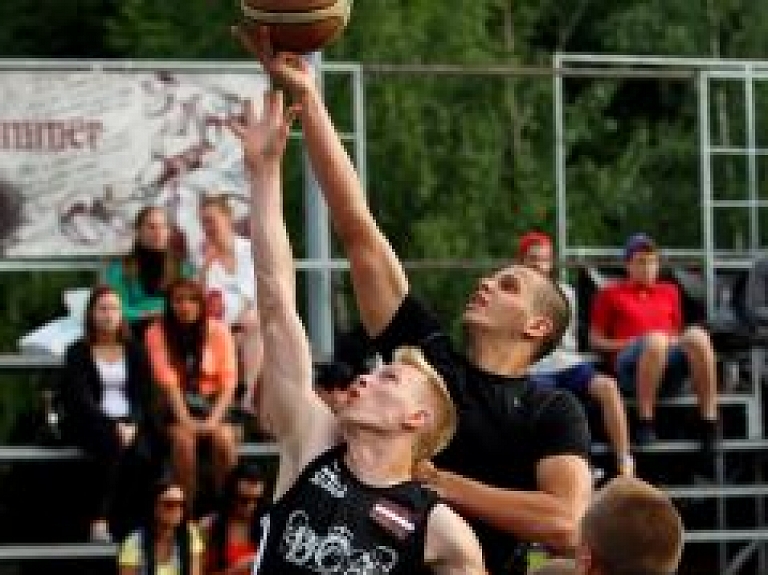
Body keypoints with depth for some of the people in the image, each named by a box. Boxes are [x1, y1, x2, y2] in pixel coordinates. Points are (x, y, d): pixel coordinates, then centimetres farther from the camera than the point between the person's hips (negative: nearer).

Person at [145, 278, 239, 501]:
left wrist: (214, 419, -18)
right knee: (183, 437, -32)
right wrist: (185, 420, -22)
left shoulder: (218, 330, 1)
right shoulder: (157, 333, -2)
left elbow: (228, 381, -4)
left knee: (224, 437, -29)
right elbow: (167, 381, -10)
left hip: (214, 401, 1)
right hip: (177, 405, -1)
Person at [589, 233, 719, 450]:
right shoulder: (611, 294, 18)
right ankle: (644, 422, -36)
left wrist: (676, 341, 8)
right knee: (656, 339, -40)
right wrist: (627, 343, -3)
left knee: (697, 335, -32)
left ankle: (709, 420, -35)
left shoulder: (669, 292, 29)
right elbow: (595, 339, 14)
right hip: (629, 365, -3)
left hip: (671, 360, 3)